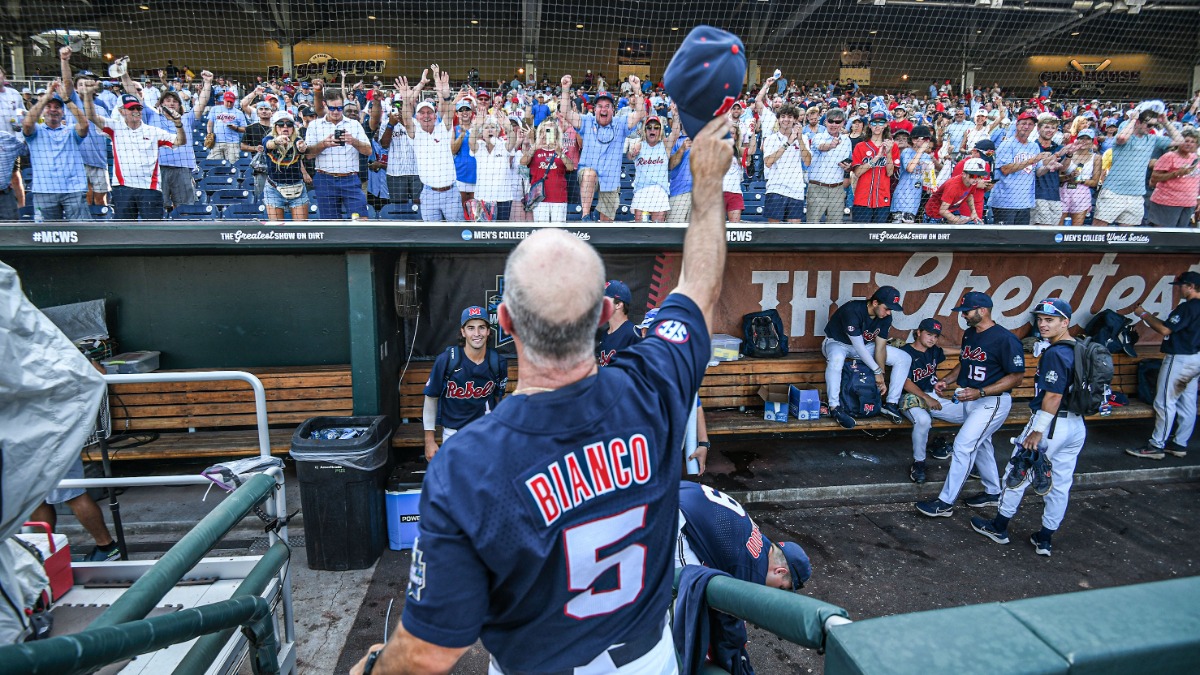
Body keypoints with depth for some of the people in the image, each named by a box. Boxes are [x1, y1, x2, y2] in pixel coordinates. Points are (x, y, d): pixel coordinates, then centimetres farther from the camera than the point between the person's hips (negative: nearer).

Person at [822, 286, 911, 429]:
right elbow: (858, 347, -31)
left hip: (864, 345, 7)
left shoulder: (885, 317, -12)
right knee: (836, 358, -44)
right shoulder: (852, 311, -32)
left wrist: (882, 377, -17)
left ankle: (891, 404, -4)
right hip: (837, 343, -6)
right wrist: (877, 371, -26)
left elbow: (880, 347, -9)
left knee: (903, 358, -7)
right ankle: (834, 407, -32)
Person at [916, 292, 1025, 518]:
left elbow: (1017, 375, -18)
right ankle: (993, 493, 40)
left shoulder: (1005, 339, -20)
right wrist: (945, 380, 3)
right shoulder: (969, 334, 6)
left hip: (993, 401, -9)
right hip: (971, 398, 9)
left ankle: (945, 503, -4)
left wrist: (980, 392, -25)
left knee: (963, 445, -11)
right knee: (980, 444, 20)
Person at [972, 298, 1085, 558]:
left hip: (1052, 424, -8)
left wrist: (1037, 431, -18)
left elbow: (1053, 396, -22)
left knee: (1017, 474, 7)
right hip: (1078, 426, 8)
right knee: (1061, 483, 13)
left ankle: (999, 527, 21)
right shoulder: (1079, 350, 8)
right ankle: (1044, 539, 25)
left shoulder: (1054, 353, -18)